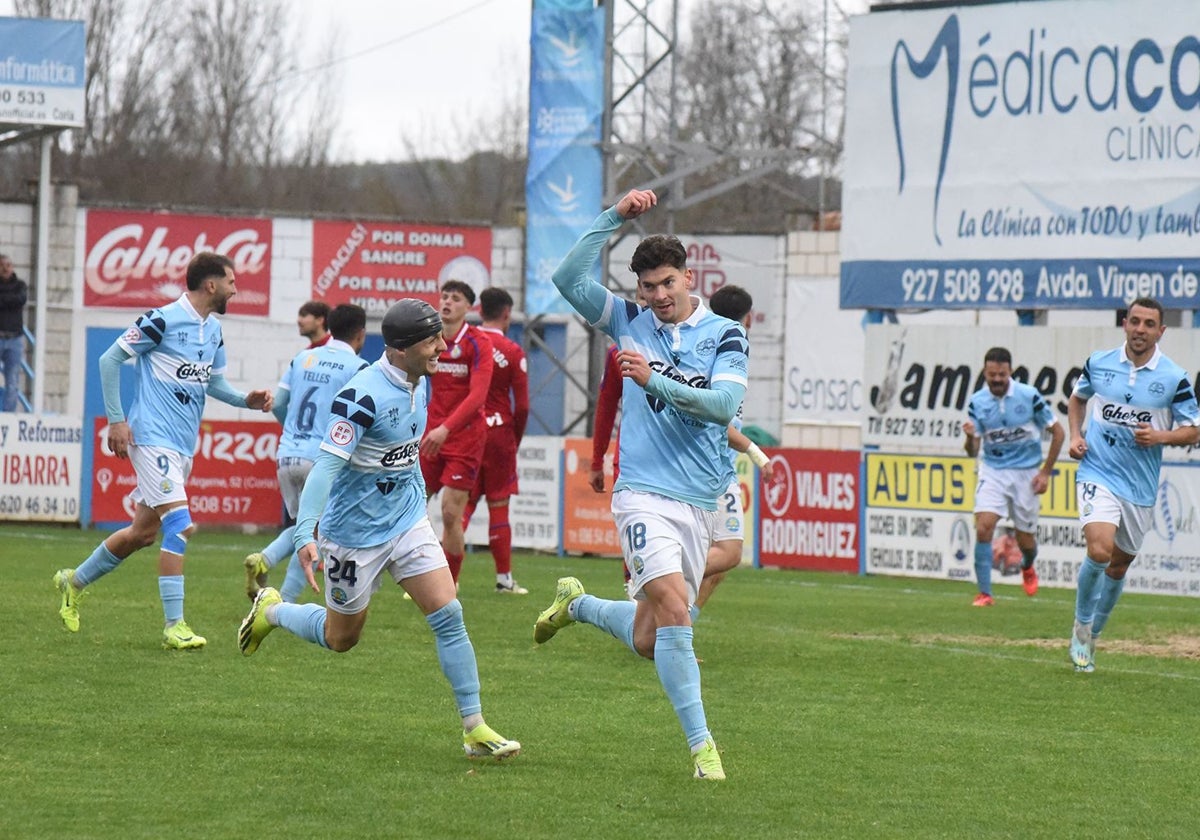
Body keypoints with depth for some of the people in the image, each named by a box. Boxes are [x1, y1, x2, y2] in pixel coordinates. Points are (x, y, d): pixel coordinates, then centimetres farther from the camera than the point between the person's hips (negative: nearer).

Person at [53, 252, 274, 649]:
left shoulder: (213, 330, 11)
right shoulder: (163, 320, -13)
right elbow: (110, 359, -9)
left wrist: (247, 400, 4)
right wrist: (116, 419, -12)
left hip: (183, 445, 9)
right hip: (153, 437, -9)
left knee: (143, 532, 15)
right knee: (179, 526, -17)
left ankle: (74, 582, 35)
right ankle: (174, 626, -15)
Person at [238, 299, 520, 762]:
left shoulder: (421, 384, 1)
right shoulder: (362, 397, -25)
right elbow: (326, 466, -29)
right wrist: (305, 534, -36)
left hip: (408, 523, 6)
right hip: (355, 532, -6)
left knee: (448, 615, -8)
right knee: (341, 638, 11)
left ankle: (475, 729, -4)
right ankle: (271, 610, 40)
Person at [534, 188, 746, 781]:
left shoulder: (725, 336, 3)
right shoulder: (632, 324, 5)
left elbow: (725, 403, -11)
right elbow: (569, 280, -4)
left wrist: (655, 381, -22)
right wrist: (615, 218, -10)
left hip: (700, 503, 2)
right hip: (644, 493, -2)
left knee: (648, 640, 7)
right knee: (672, 609, -22)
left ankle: (576, 604, 39)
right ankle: (700, 745, -17)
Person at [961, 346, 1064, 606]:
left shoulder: (1029, 396, -12)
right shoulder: (977, 403, -6)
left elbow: (1058, 432, -1)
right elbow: (973, 451, -4)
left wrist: (1046, 472, -4)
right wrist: (970, 437, -28)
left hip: (1026, 473, -1)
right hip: (992, 471, 1)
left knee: (1026, 541, 7)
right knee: (983, 528, -20)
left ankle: (1028, 567, 44)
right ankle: (984, 593, -13)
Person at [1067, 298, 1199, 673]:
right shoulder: (1098, 363, -1)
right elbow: (1077, 398, 19)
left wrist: (1160, 436, -17)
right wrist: (1076, 435, 3)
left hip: (1140, 486, 2)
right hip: (1098, 473, -2)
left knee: (1119, 564, 13)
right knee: (1099, 551, -22)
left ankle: (1092, 636, 34)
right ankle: (1081, 626, 1)